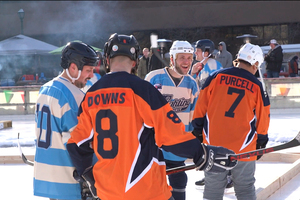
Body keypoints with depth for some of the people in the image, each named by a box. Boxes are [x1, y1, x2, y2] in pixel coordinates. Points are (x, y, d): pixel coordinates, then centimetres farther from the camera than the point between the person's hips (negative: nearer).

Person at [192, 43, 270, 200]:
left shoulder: (216, 76, 0)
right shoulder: (257, 86, 0)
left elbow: (201, 106, 2)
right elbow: (262, 116, 7)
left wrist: (197, 130, 12)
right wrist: (261, 141, 20)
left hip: (213, 143, 1)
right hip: (243, 147, -1)